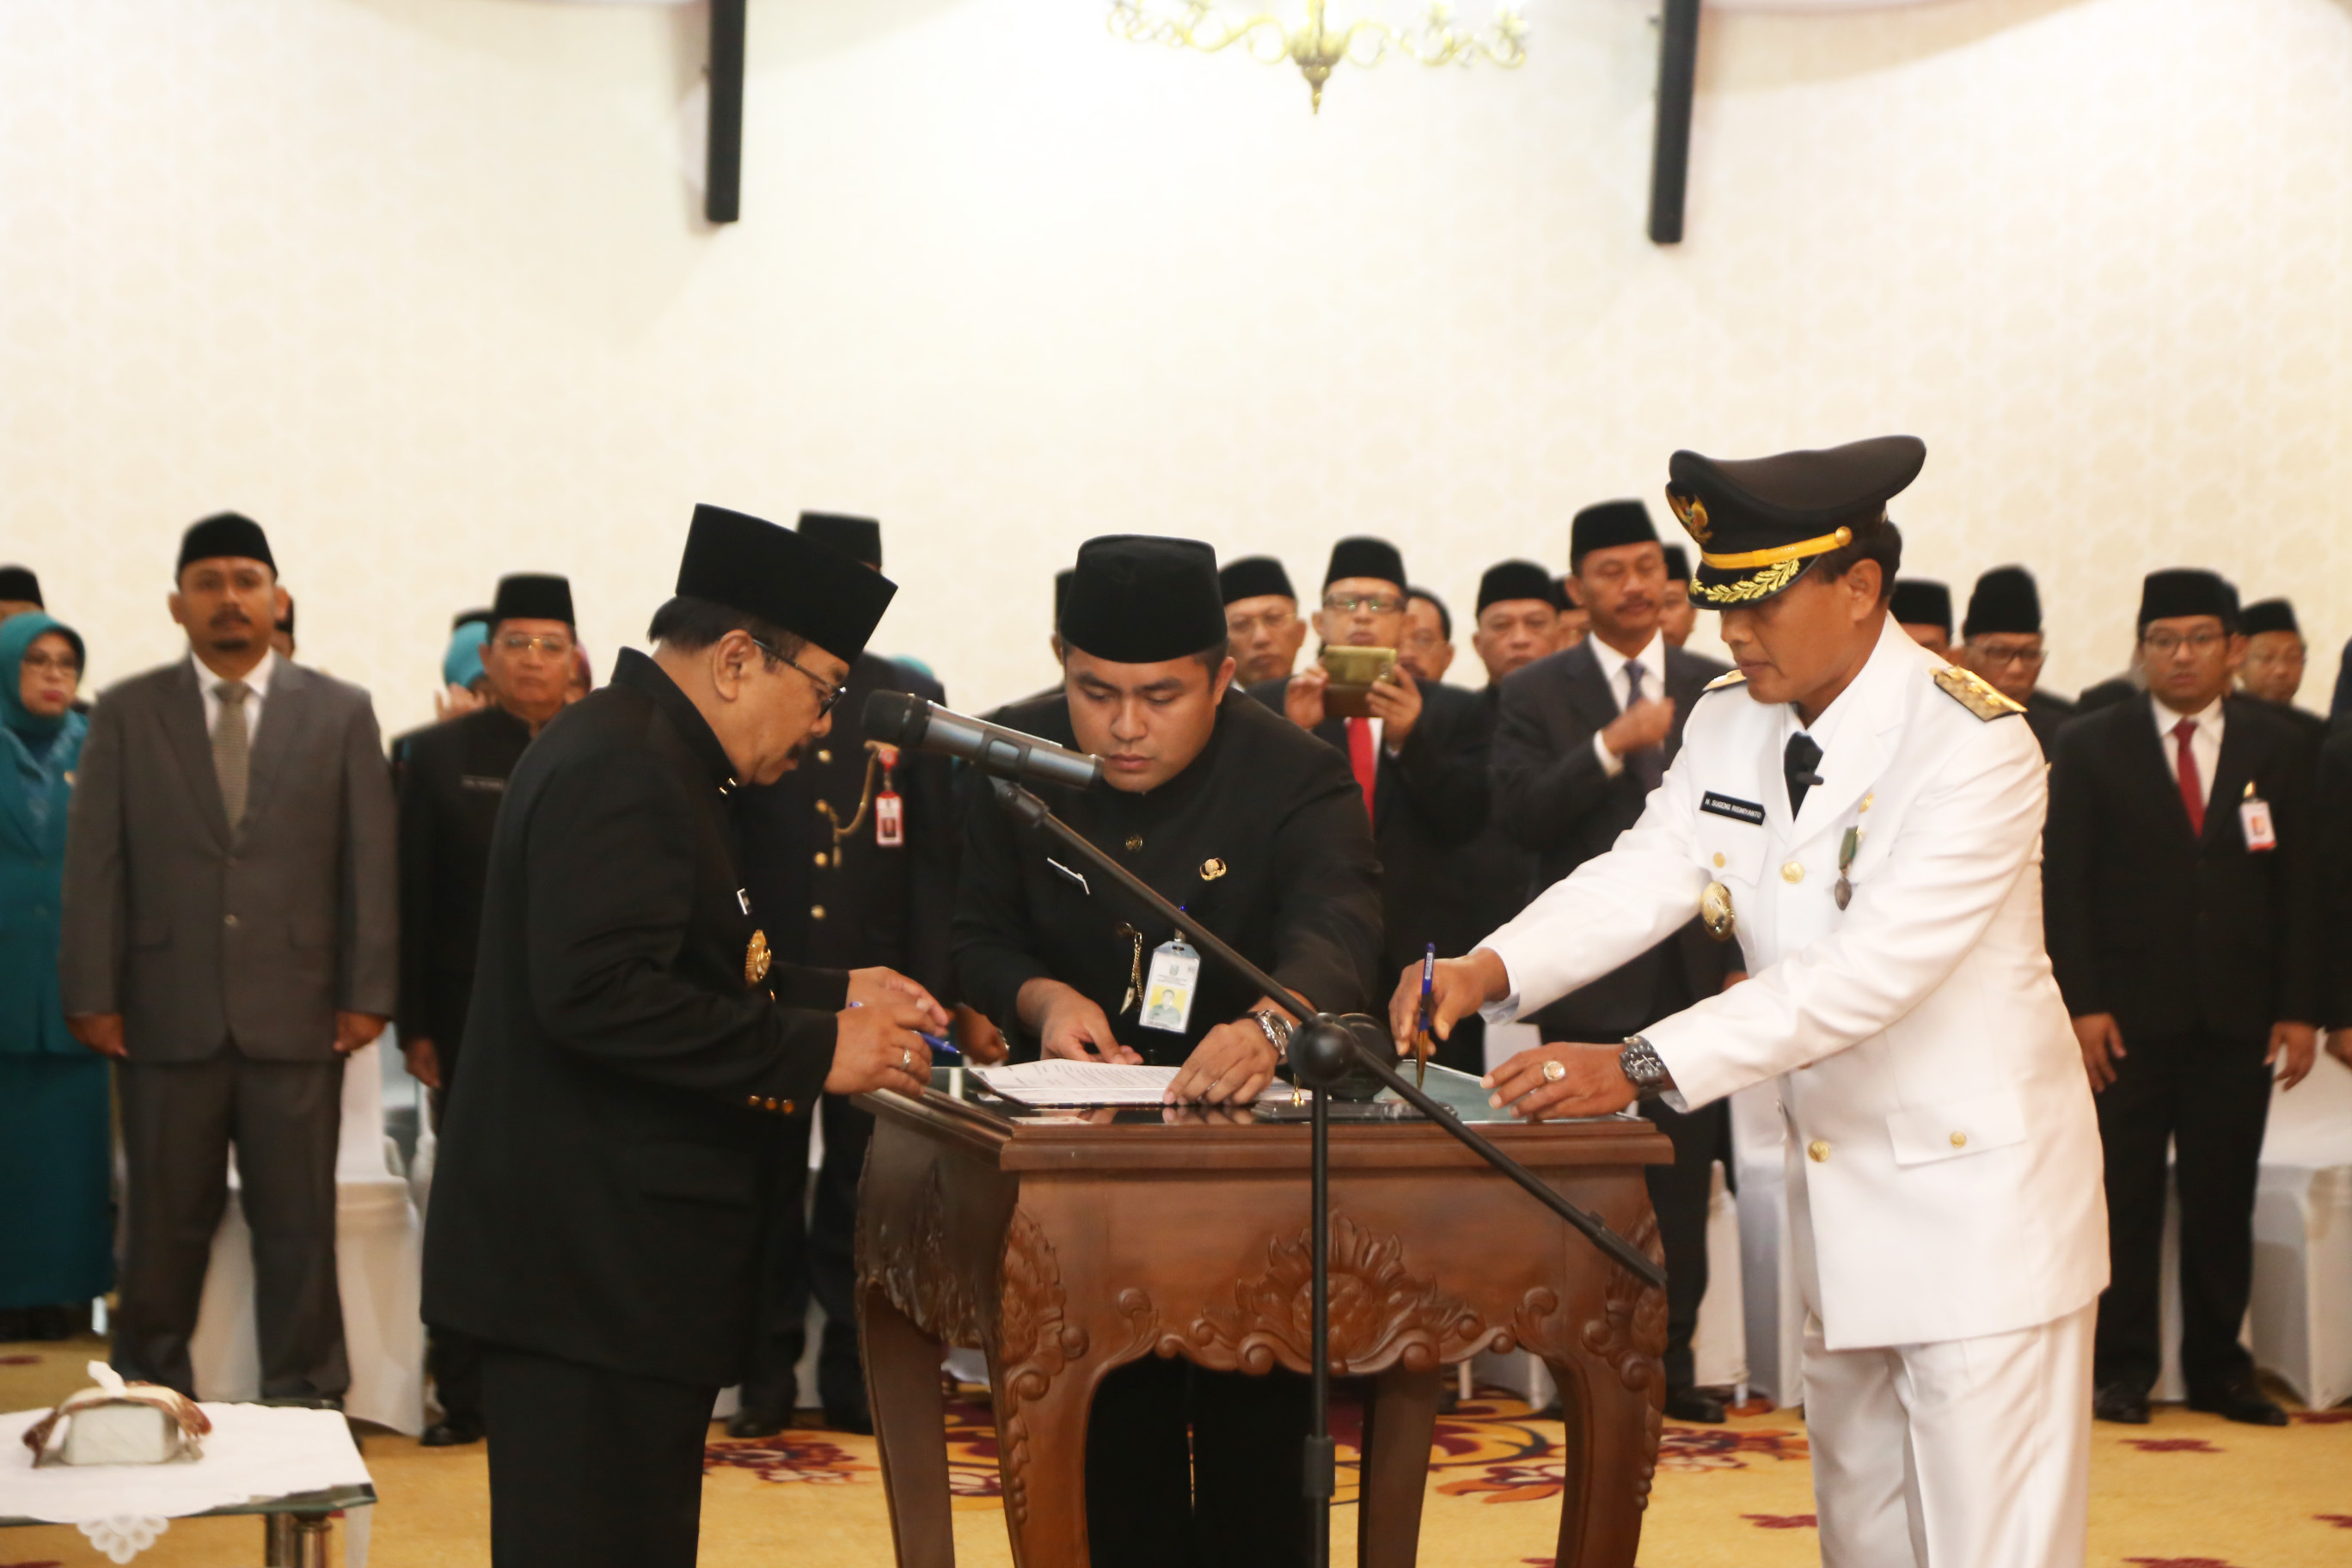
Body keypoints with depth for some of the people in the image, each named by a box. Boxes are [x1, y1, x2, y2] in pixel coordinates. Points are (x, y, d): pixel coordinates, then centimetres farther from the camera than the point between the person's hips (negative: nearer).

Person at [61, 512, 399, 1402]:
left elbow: (371, 863, 4)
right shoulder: (126, 714, 6)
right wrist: (92, 995, -4)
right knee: (165, 1226, 7)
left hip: (297, 1017, 0)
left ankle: (303, 1399, 13)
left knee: (298, 1225, 4)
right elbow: (94, 863, 3)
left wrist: (368, 993, -2)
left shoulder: (341, 714, 6)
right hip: (167, 1017, 0)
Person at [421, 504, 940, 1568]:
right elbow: (597, 996, -26)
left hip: (608, 1260, 11)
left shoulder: (639, 752, 18)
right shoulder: (622, 768, -16)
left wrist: (831, 995, 16)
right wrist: (814, 1050, -21)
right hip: (594, 1267, -11)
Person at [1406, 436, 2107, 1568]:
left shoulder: (1973, 745, -21)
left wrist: (1639, 1068, -35)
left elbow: (1873, 969, -29)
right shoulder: (1729, 725, 3)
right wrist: (1491, 970, -26)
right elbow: (1643, 876, -6)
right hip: (1836, 1193, 8)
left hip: (1974, 1188, -8)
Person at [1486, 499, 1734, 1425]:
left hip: (1692, 974, 2)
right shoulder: (1536, 696, 2)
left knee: (1684, 1183, 5)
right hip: (1592, 980, -2)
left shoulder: (1718, 690, 10)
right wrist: (1612, 747, -20)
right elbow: (1519, 817, -10)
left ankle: (1673, 1362, 12)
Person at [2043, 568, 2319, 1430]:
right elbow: (2064, 884, 0)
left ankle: (2217, 1367, 15)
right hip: (2128, 1016, -1)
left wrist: (2298, 1009, 0)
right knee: (2125, 1197, 1)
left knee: (2224, 1198, 5)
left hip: (2238, 1017, 2)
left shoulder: (2277, 748, 8)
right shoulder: (2090, 747, 3)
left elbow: (2299, 886, 7)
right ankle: (2122, 1367, 10)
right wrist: (2081, 1004, -9)